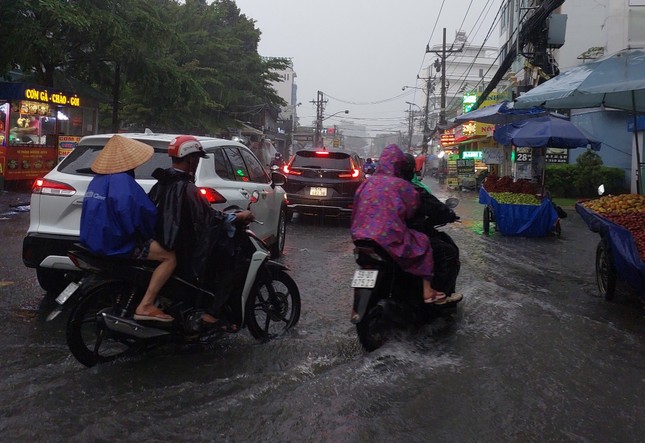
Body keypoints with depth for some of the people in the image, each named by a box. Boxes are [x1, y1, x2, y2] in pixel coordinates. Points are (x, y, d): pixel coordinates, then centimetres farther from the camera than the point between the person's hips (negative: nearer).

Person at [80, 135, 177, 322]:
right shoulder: (123, 180, -17)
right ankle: (145, 306, -15)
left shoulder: (98, 179, 13)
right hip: (116, 244, -10)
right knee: (170, 256, -12)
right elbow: (144, 212, -23)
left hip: (94, 241, 10)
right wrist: (149, 234, -4)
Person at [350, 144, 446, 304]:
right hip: (389, 238, -6)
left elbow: (356, 209, 13)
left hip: (361, 236, 6)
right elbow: (413, 207, 3)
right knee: (423, 242, 16)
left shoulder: (367, 183, 9)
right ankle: (427, 292, 11)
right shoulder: (400, 184, -6)